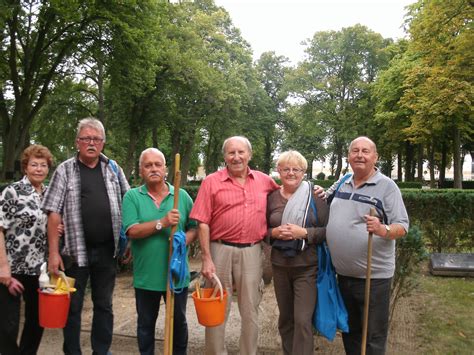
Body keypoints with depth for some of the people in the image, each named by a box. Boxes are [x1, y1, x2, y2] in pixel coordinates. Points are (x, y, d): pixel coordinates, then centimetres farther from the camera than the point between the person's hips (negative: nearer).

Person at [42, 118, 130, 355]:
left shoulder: (113, 169, 7)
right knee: (73, 306, 9)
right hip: (75, 250, -2)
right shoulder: (65, 170, -1)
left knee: (104, 305, 13)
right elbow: (54, 213, -5)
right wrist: (53, 252, -11)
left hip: (107, 250, 2)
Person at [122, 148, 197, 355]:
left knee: (179, 321, 17)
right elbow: (132, 231, -15)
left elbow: (195, 227, 1)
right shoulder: (132, 196, -4)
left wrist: (183, 240, -19)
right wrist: (162, 223, -25)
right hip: (146, 276, -1)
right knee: (146, 324, 18)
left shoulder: (182, 196, 0)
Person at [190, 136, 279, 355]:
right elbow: (203, 223, -5)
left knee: (250, 310, 13)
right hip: (220, 250, -2)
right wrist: (206, 259, -10)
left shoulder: (264, 181, 6)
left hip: (252, 252, 2)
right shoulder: (211, 182, -2)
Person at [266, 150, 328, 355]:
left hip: (307, 267, -4)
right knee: (285, 318, 16)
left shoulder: (314, 196, -6)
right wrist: (275, 232, -11)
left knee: (303, 320, -6)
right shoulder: (272, 198, 4)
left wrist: (303, 232, -19)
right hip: (279, 265, 4)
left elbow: (328, 230, -7)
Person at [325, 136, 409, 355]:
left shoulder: (387, 186, -10)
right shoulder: (342, 184, 8)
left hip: (374, 276, -5)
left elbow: (402, 226, -14)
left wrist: (383, 230, -33)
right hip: (343, 274, 6)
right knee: (349, 331, 21)